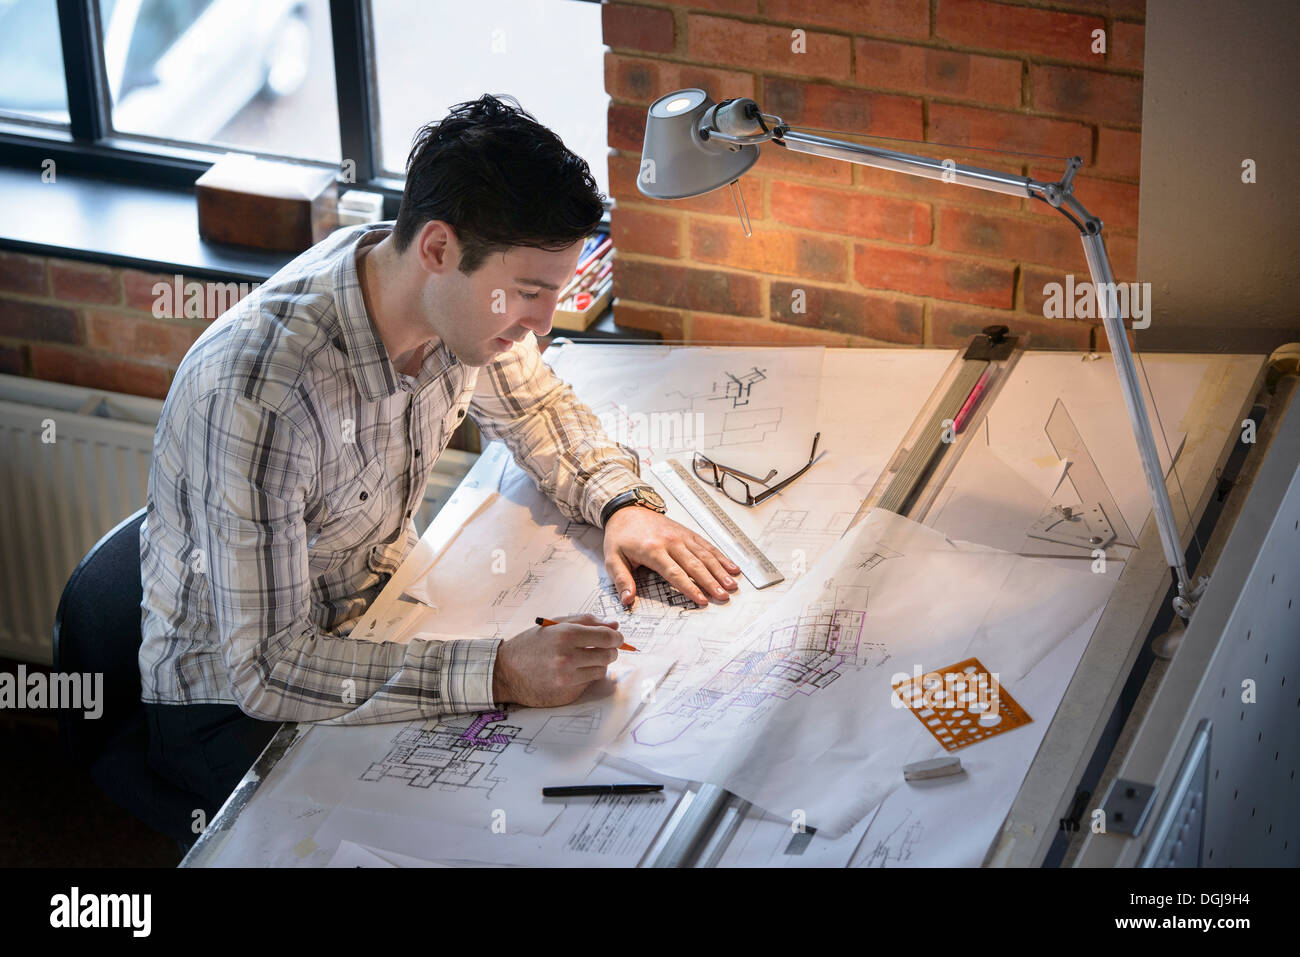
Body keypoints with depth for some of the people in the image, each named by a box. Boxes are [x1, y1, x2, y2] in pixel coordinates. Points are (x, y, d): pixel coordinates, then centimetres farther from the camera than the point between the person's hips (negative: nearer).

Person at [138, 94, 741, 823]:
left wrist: (623, 502, -10)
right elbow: (264, 667, -34)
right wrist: (499, 674, -40)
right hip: (235, 700, -7)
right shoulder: (256, 393, -37)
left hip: (381, 611, 7)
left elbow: (533, 405, 10)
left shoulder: (456, 299, -14)